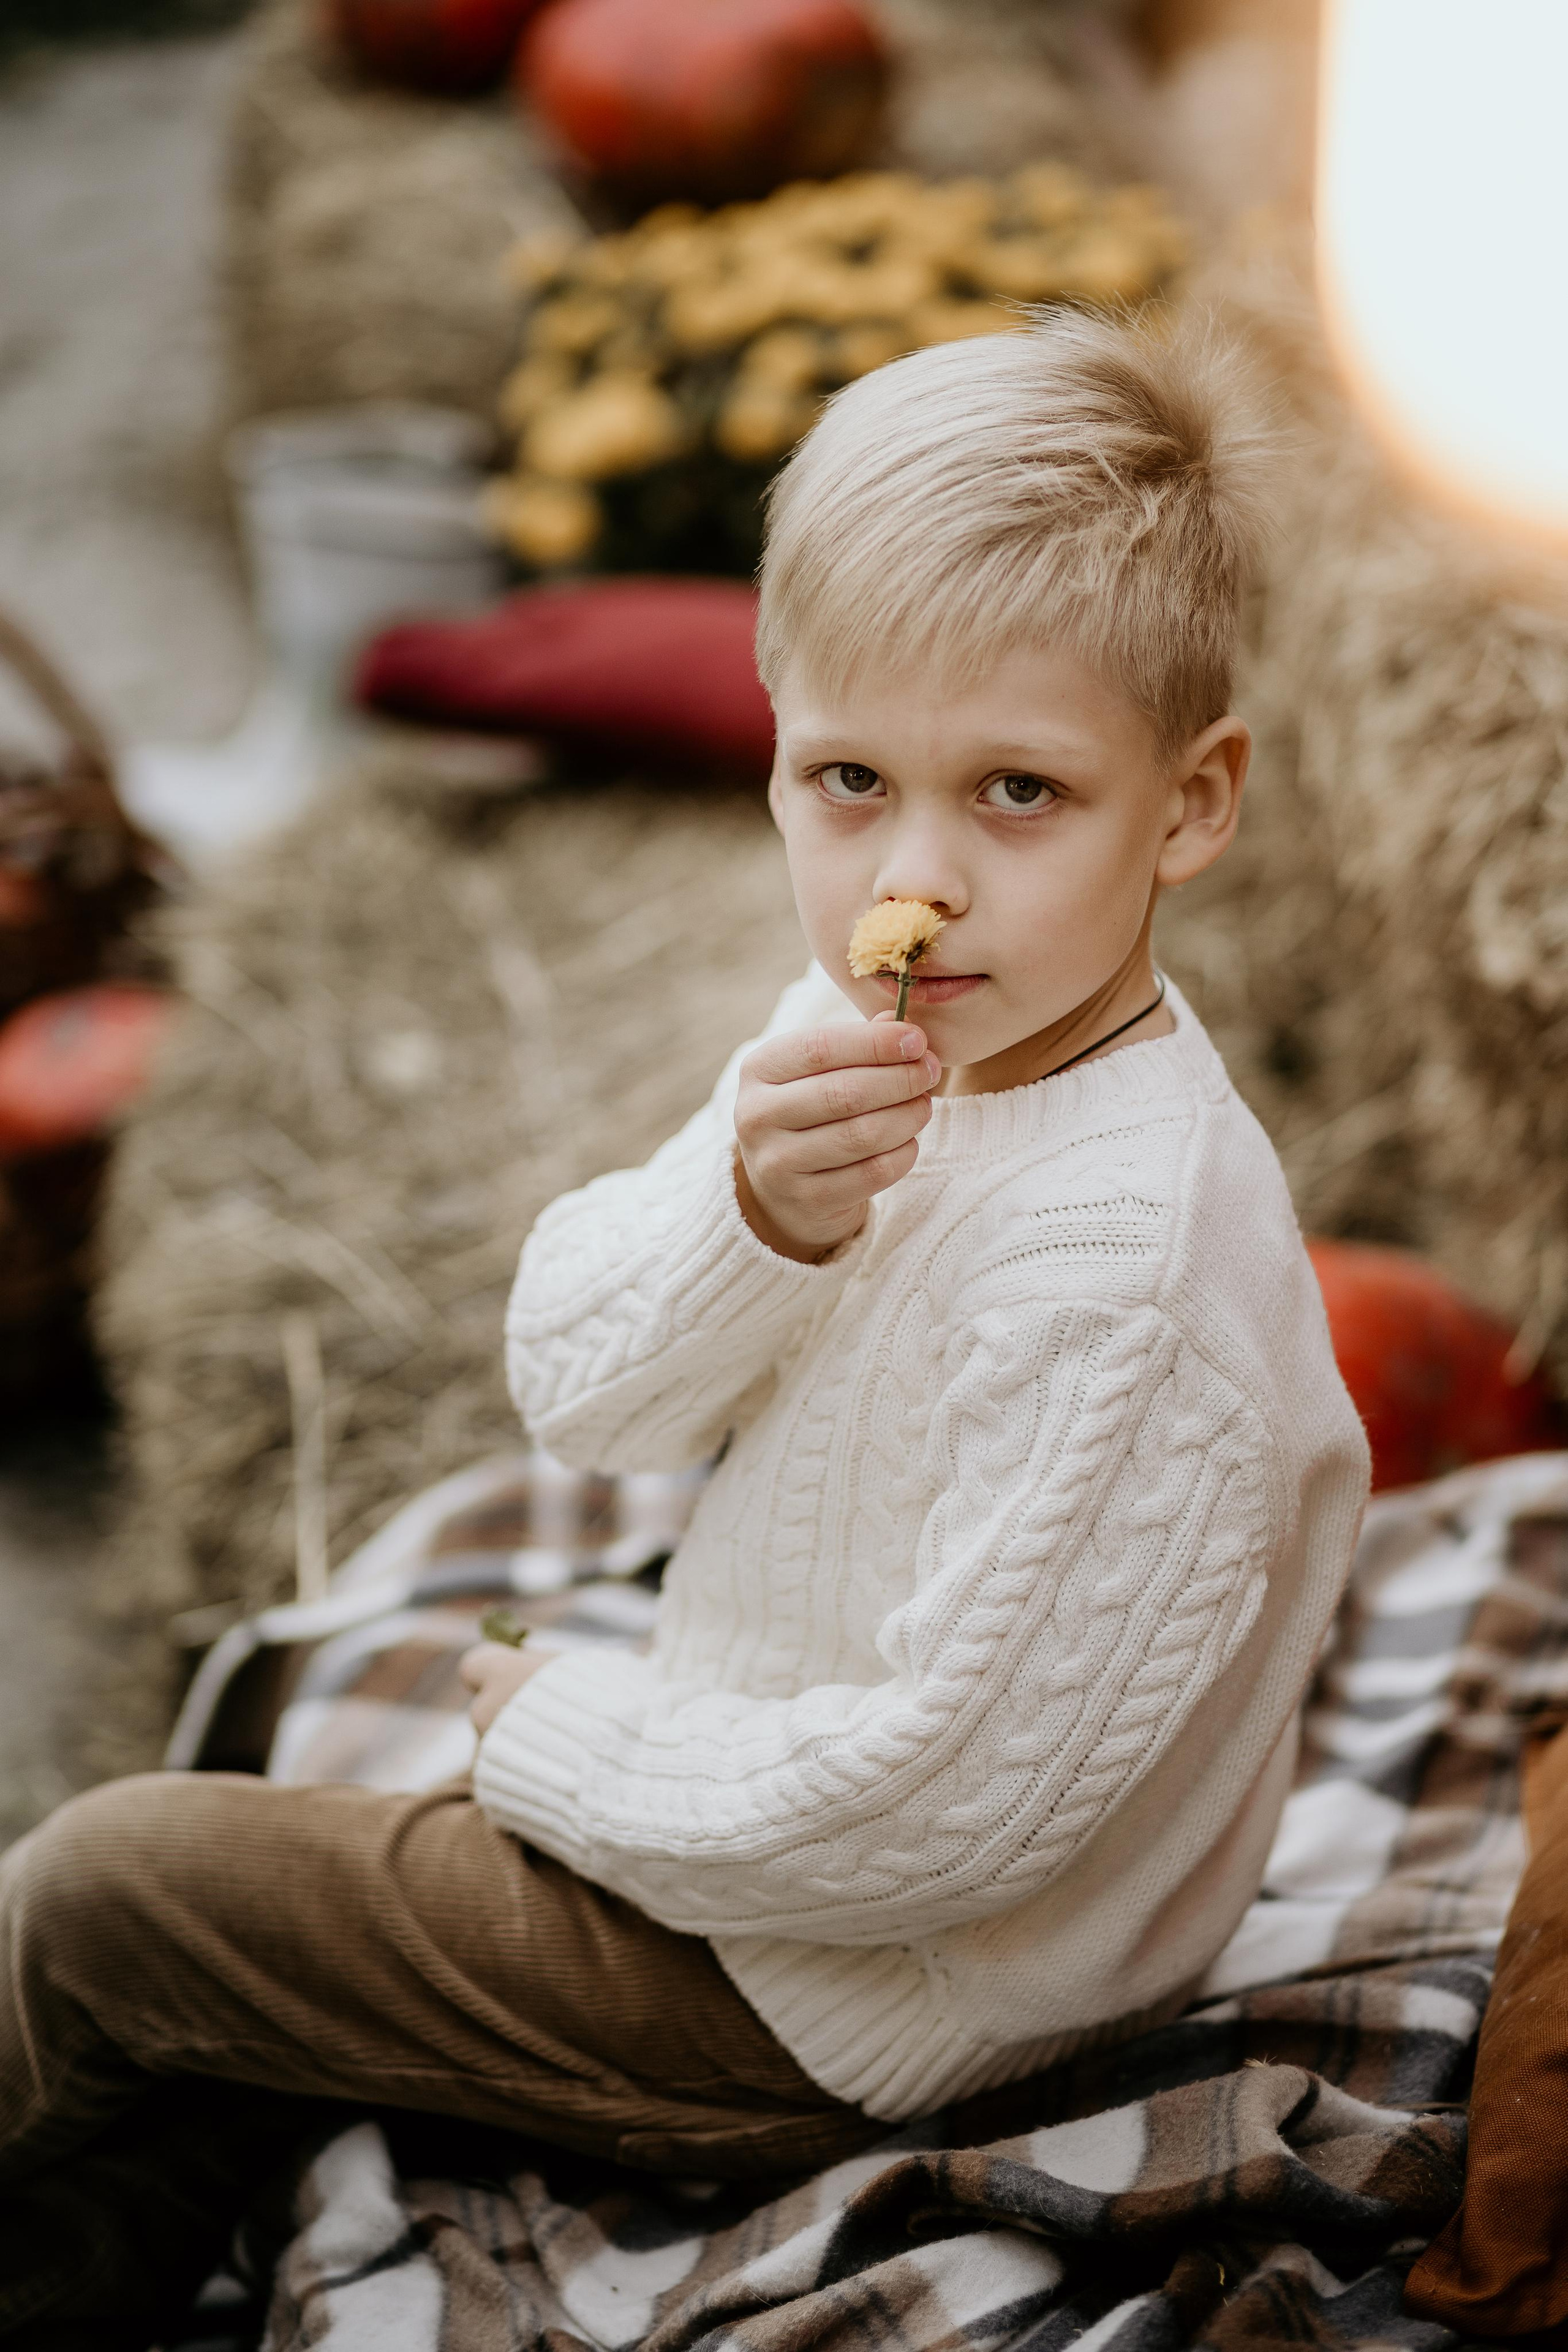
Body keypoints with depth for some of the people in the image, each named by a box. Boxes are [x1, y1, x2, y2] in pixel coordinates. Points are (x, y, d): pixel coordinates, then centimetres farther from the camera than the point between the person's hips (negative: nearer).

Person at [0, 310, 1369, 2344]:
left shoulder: (1128, 1256, -33)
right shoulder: (880, 1042, -5)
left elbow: (946, 1801, -30)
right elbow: (576, 1387, -4)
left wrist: (570, 1738, -14)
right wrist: (754, 1212, -26)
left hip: (839, 2007, -8)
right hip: (780, 1772, 8)